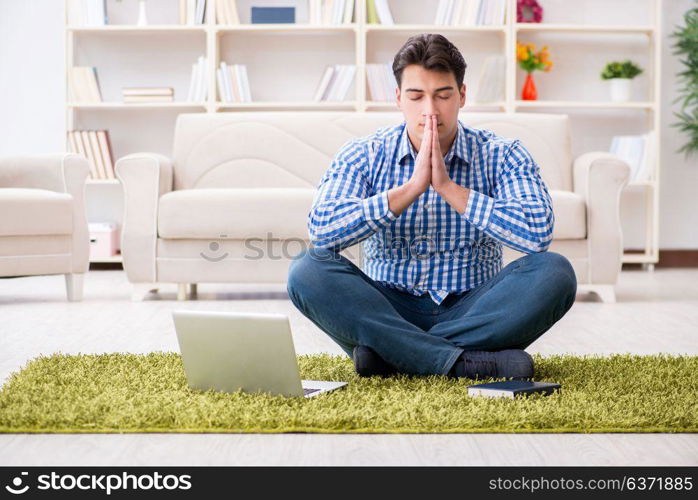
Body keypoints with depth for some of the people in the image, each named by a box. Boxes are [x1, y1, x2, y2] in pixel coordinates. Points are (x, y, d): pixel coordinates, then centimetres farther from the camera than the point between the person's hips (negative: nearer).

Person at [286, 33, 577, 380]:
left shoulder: (502, 156, -2)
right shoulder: (362, 156, 0)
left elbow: (538, 234, -19)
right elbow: (320, 231, -17)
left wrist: (448, 187, -20)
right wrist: (412, 187, -21)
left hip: (471, 312, 0)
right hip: (388, 309, 0)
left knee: (554, 273, -26)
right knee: (307, 269, -25)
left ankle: (392, 353, -27)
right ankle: (460, 362, -32)